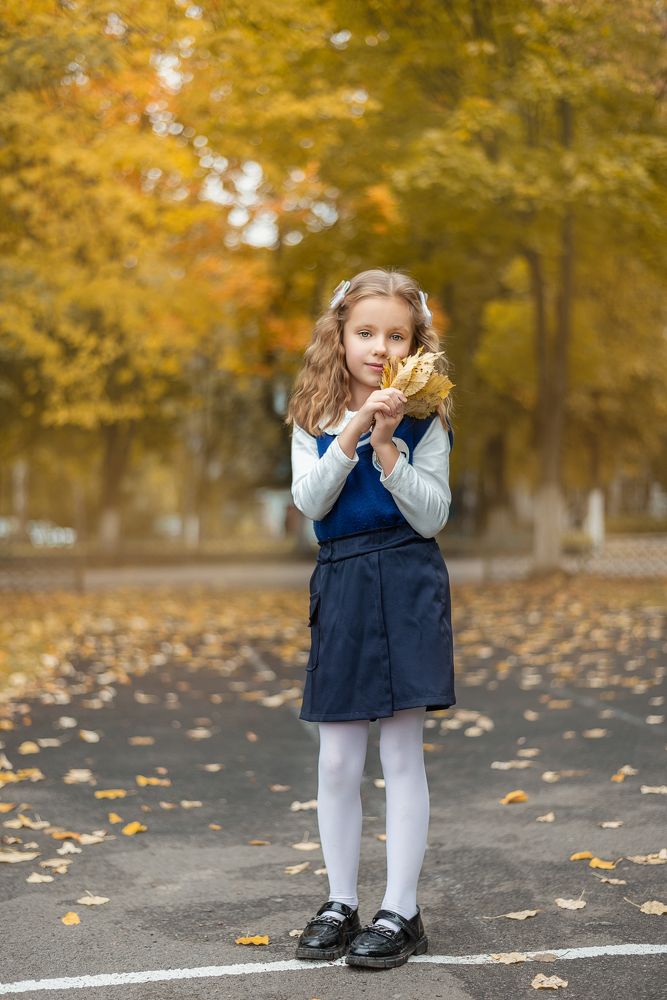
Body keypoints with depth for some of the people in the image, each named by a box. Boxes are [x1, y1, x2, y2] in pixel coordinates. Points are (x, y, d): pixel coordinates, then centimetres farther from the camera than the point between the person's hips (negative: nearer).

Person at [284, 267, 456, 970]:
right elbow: (309, 501, -9)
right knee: (336, 760, 7)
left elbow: (433, 516, -8)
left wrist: (387, 445, -18)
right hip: (340, 585, 3)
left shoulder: (424, 420, -1)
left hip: (407, 586, -2)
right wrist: (352, 431, -19)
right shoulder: (315, 417, 5)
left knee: (402, 754, 2)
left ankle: (401, 912, 12)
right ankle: (341, 904, 22)